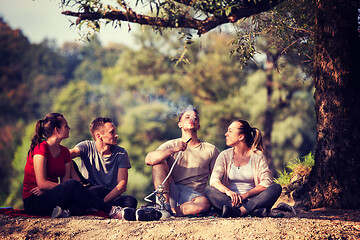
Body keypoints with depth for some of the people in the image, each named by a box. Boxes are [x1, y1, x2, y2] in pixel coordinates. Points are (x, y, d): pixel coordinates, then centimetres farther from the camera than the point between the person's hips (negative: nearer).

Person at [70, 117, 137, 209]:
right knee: (71, 164, -21)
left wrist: (102, 201, -28)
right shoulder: (87, 147, -4)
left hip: (111, 197, 1)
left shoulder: (121, 154, -2)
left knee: (131, 201, -34)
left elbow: (122, 186, -12)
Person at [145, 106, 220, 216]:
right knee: (159, 162, -19)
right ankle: (165, 204, -32)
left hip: (194, 195, -1)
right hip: (171, 194, 1)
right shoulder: (171, 145, 13)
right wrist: (173, 150, -19)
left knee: (204, 203, -36)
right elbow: (149, 160, -6)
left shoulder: (210, 150, 15)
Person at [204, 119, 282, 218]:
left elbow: (266, 182, -7)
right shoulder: (225, 155, 8)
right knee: (209, 190, -26)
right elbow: (214, 180, -6)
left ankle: (239, 211, -44)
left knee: (276, 188, -25)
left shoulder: (257, 155, 4)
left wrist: (245, 195, -21)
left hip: (252, 199, -1)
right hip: (230, 199, 1)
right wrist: (228, 192, -27)